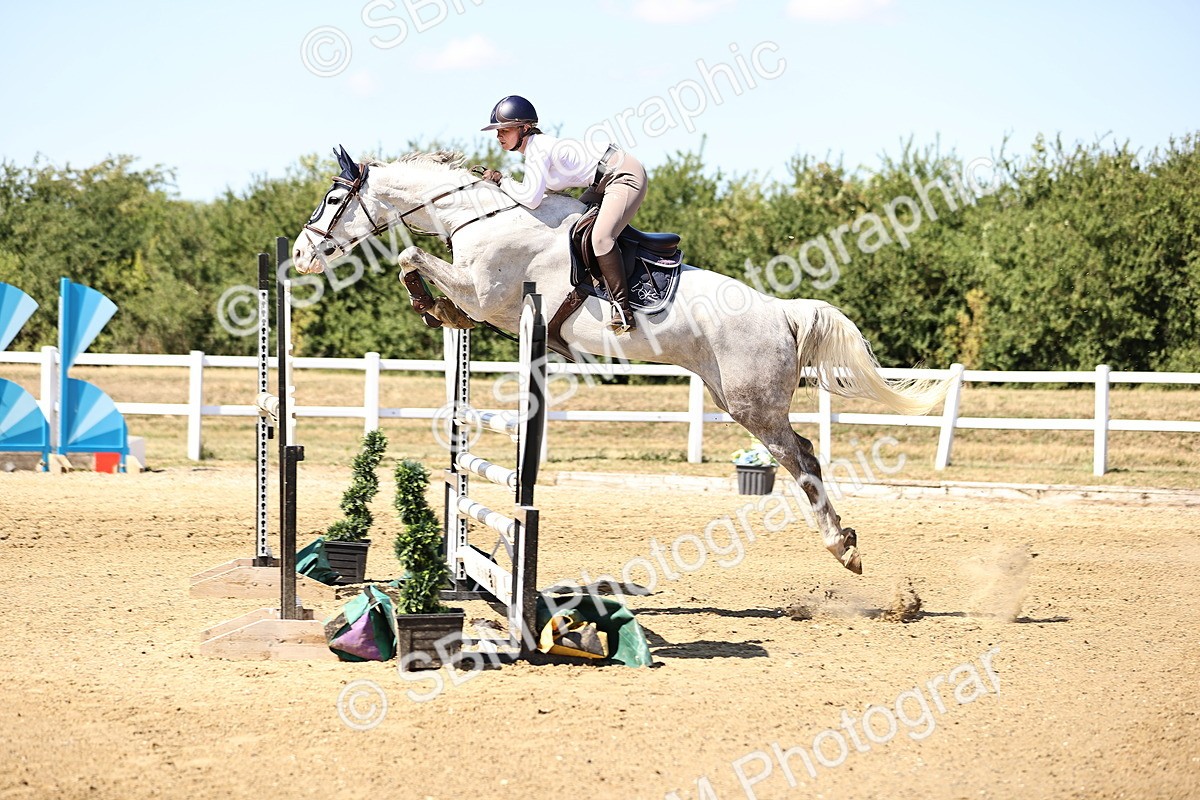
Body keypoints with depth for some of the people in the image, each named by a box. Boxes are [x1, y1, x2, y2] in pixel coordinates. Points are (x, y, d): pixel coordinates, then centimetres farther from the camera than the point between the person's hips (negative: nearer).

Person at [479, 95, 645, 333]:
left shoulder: (538, 150, -20)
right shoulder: (535, 146, 9)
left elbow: (531, 198, -27)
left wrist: (500, 180, -14)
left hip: (626, 176, -11)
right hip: (605, 183, 11)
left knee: (601, 237, -27)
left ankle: (623, 309, -26)